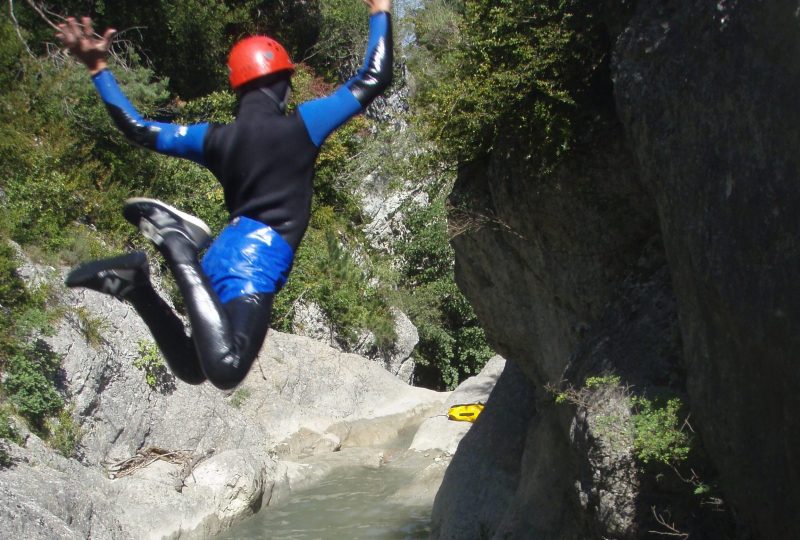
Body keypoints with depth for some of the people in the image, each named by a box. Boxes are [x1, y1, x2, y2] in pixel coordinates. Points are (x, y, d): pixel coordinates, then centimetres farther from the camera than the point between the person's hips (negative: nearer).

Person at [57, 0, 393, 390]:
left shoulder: (216, 139, 15)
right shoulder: (301, 125, 0)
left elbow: (138, 130, 23)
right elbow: (373, 80, 3)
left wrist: (99, 71, 31)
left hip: (219, 255, 8)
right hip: (258, 258, -7)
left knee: (190, 369, 20)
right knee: (226, 371, -26)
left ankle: (134, 284, 0)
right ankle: (180, 249, -27)